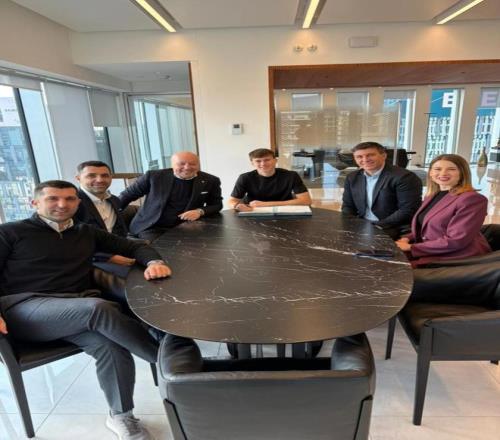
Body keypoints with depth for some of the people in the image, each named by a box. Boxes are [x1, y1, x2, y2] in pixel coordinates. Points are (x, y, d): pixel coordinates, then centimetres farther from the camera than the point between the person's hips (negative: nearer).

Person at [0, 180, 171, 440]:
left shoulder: (87, 233, 18)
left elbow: (134, 247, 15)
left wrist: (154, 262, -7)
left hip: (78, 311, 4)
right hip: (23, 309, -4)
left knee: (110, 346, -29)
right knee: (99, 307, -34)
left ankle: (121, 417, -4)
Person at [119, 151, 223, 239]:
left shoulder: (210, 181, -1)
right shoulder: (154, 176, -3)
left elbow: (217, 204, 6)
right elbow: (128, 194, 8)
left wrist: (200, 211, -14)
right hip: (152, 228, -1)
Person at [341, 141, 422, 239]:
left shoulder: (404, 177, -11)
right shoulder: (352, 178, 8)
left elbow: (409, 211, -15)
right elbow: (348, 206, 14)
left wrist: (379, 226, -18)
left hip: (391, 229, -5)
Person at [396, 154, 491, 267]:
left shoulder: (471, 199, -15)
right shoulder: (432, 195, 11)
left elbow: (456, 241, -21)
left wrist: (410, 248, -19)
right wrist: (407, 239, -3)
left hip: (457, 258, -7)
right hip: (429, 251, 8)